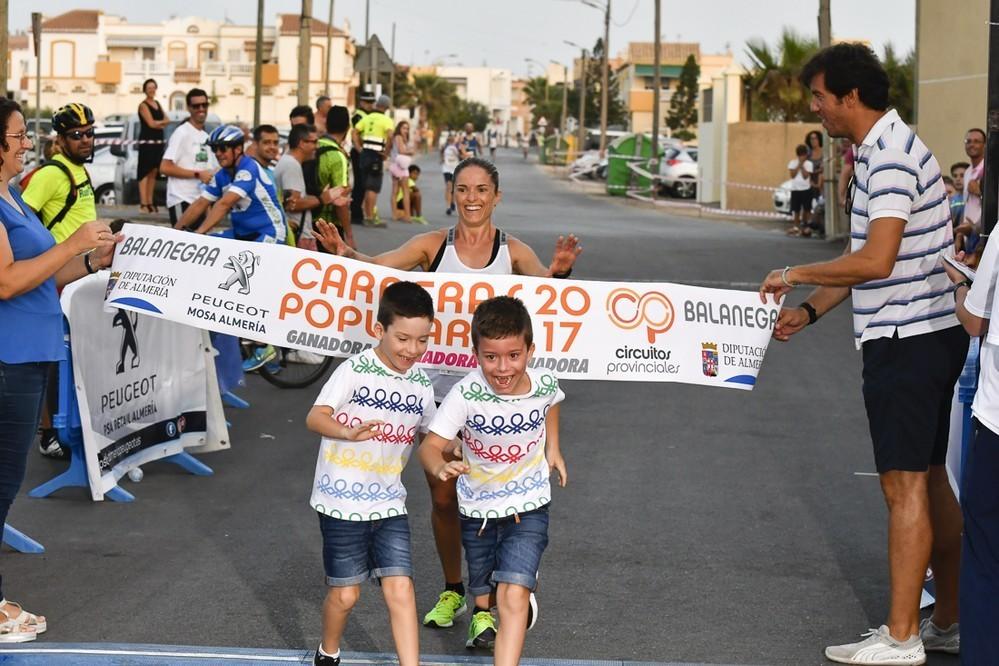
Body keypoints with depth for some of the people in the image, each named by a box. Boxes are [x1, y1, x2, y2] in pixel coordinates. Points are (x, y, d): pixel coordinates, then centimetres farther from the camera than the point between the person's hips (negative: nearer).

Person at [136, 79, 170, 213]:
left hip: (158, 141, 7)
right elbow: (151, 123, -15)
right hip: (147, 141, -7)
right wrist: (162, 122, 1)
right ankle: (143, 203, -15)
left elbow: (167, 120, 10)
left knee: (154, 172, 7)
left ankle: (150, 202, 12)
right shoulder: (143, 105, -6)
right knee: (145, 172, -10)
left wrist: (158, 123, -8)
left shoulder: (157, 104, 17)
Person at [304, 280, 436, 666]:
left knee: (400, 590, -6)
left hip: (389, 504, 4)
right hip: (342, 501, -4)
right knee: (345, 594, 7)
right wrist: (349, 432, -43)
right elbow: (315, 418, -24)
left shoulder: (420, 385, 3)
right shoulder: (356, 371, -12)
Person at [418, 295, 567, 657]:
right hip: (477, 510, 1)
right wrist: (439, 466, -51)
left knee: (513, 599, -18)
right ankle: (483, 609, 61)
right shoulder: (466, 395, -26)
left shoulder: (544, 384, -16)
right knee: (484, 597, 23)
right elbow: (430, 444, -30)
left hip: (528, 509, -1)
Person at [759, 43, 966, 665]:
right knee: (930, 480, 14)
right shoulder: (883, 148, 15)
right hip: (927, 335, 10)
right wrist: (809, 309, 14)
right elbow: (866, 254, 20)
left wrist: (798, 274, -15)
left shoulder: (891, 157, -18)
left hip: (906, 340, -10)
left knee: (906, 486, -6)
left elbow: (875, 260, -27)